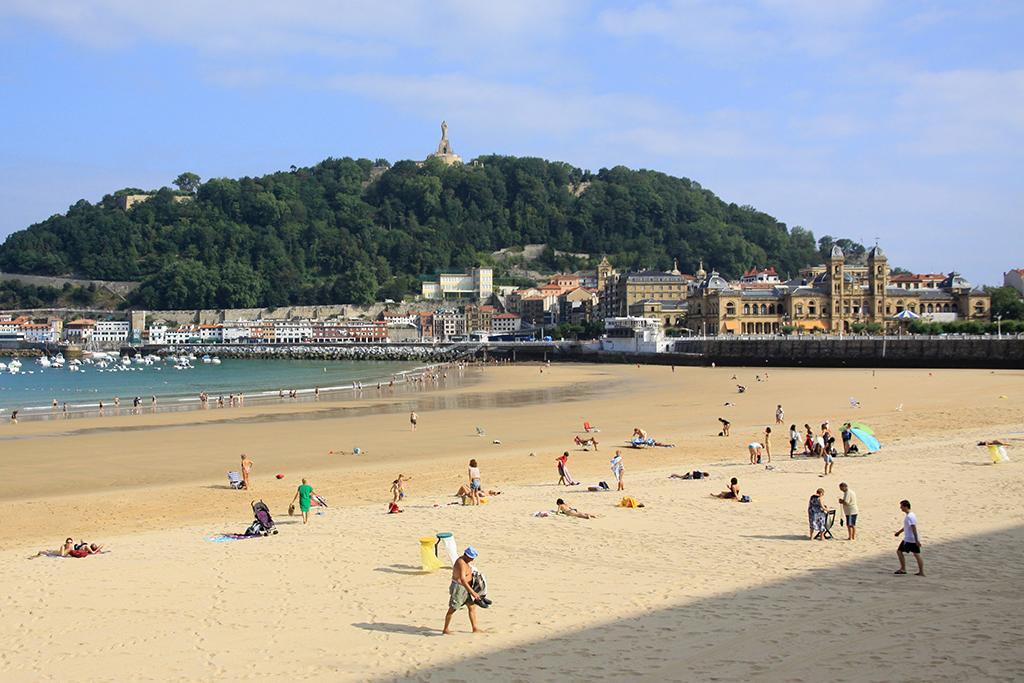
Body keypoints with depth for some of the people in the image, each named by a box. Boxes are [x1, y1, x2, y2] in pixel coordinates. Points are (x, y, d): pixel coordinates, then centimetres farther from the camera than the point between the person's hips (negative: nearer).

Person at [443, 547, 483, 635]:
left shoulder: (464, 561, 8)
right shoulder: (461, 563, -24)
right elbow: (462, 580, -33)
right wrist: (472, 592, -34)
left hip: (465, 589, 10)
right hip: (458, 588, -10)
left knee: (472, 607, 8)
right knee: (452, 609, 1)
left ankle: (475, 629, 12)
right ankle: (445, 630, 12)